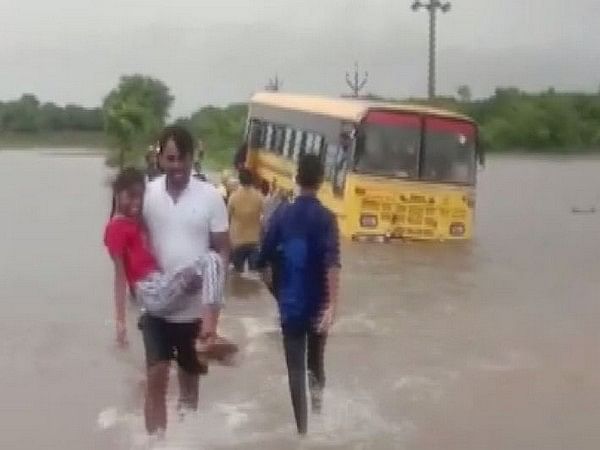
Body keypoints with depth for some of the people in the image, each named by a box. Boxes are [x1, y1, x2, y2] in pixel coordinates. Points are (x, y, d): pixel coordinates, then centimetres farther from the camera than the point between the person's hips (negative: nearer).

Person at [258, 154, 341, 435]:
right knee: (316, 356, 25)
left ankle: (302, 428, 3)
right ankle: (317, 386, 3)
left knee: (295, 367, 5)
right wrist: (332, 305, -26)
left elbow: (264, 262, 2)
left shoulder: (281, 215, -1)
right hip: (318, 304, -1)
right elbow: (332, 264, -22)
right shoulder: (325, 217, -9)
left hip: (290, 303, 1)